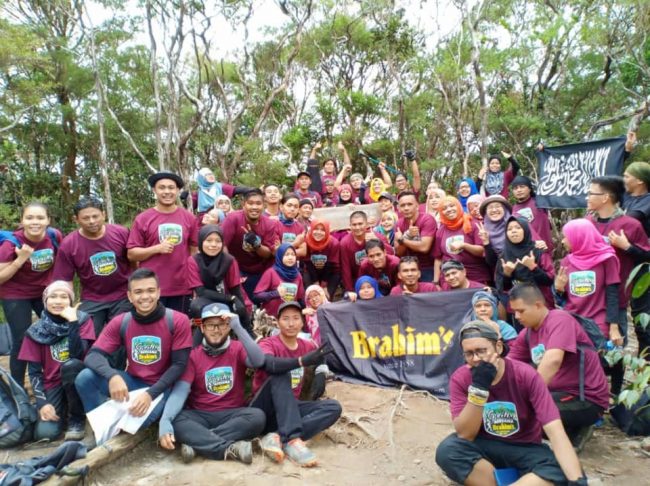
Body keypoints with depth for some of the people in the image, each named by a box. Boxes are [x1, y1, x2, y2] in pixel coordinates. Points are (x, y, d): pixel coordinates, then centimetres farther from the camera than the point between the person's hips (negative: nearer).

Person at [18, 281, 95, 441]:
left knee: (70, 365, -35)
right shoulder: (36, 331, -2)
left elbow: (77, 354, -19)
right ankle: (62, 411, 15)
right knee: (44, 433, -22)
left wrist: (73, 323, -26)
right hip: (53, 384, 1)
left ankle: (77, 418, -11)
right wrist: (42, 402, -12)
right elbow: (34, 371, -1)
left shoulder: (83, 319, -6)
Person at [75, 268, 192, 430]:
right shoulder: (120, 322, -4)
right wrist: (112, 376, -33)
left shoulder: (178, 321, -13)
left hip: (161, 387, -3)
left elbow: (179, 365, -13)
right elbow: (93, 355, -12)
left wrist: (150, 394, -25)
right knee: (84, 378, -20)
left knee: (138, 417, -33)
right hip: (133, 381, 3)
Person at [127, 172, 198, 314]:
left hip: (182, 289, 2)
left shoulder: (189, 218, 5)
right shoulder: (142, 219, -1)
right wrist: (157, 249, -16)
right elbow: (131, 254, -1)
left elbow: (194, 251, 10)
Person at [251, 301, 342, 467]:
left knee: (334, 407, -16)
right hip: (264, 410, -4)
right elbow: (269, 365, -32)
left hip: (291, 409, 5)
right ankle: (292, 440, -43)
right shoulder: (268, 344, -10)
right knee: (281, 375, -30)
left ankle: (278, 438, -31)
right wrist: (302, 361, -45)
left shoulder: (308, 346, 6)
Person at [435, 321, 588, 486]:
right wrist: (479, 387, -33)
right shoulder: (460, 379, -15)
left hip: (525, 449, -1)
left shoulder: (526, 375, -19)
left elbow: (556, 432, -25)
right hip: (485, 447, 1)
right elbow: (465, 434, -21)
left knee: (561, 472, -31)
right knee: (446, 450, -30)